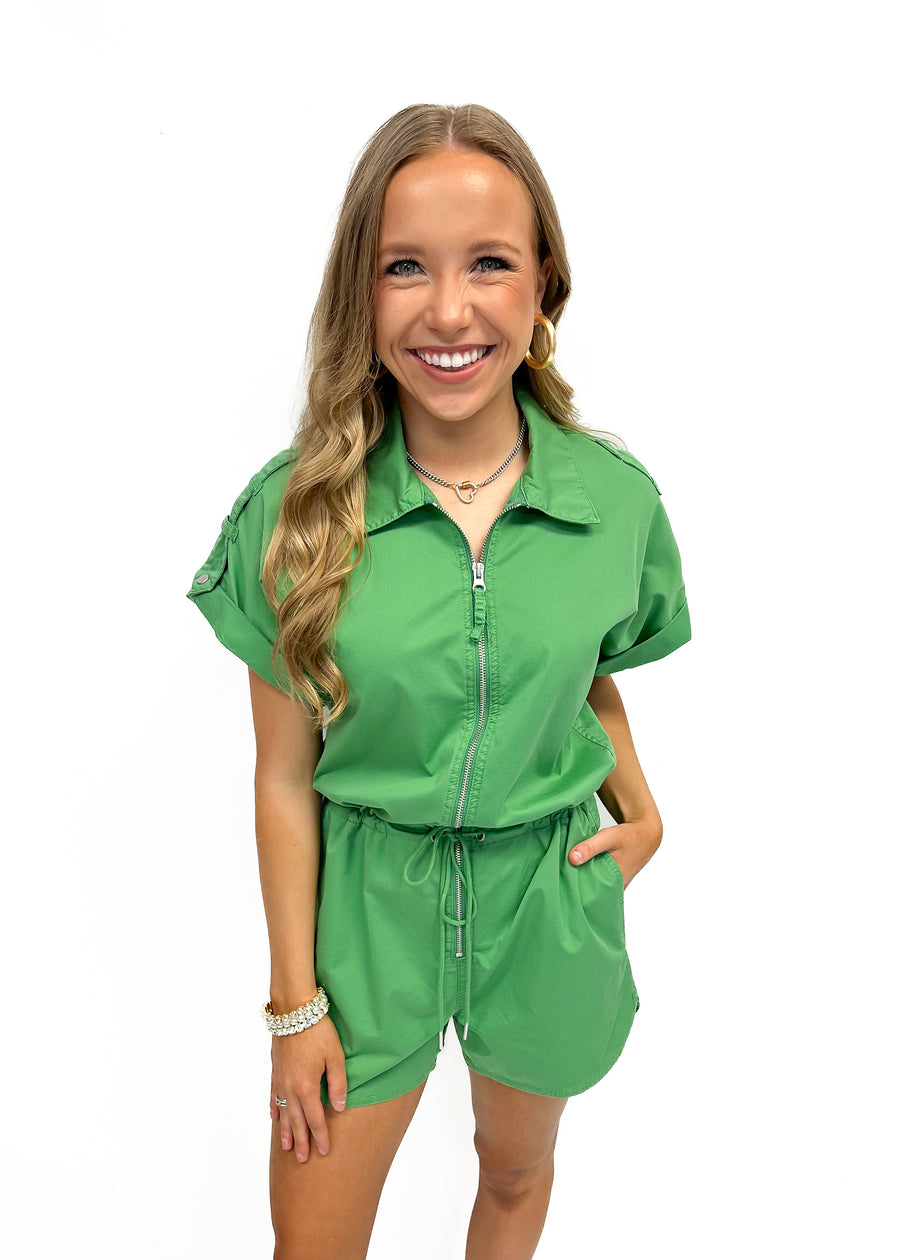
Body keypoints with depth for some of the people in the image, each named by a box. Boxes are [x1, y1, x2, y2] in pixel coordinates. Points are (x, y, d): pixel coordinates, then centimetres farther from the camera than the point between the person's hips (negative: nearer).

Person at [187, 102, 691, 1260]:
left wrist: (643, 814, -4)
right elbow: (284, 775, -8)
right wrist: (295, 1000, -4)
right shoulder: (298, 507, -15)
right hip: (366, 900, -1)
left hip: (545, 896, 2)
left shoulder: (617, 499, -10)